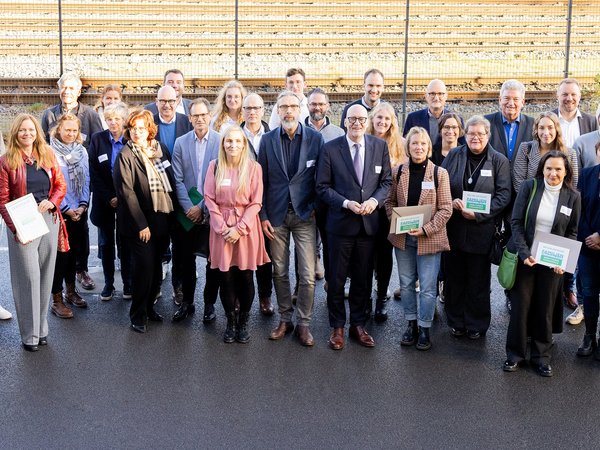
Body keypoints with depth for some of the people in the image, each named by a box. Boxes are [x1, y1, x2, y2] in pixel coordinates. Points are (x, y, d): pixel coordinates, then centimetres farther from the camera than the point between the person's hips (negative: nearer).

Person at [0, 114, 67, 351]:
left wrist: (51, 201, -10)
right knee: (28, 277, -3)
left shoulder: (48, 155, 7)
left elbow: (61, 185, 11)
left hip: (49, 220, 4)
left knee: (45, 276, 9)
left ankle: (41, 328, 21)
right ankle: (29, 335, 7)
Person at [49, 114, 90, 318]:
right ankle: (57, 299, 5)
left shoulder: (81, 151, 6)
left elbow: (86, 180, 7)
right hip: (59, 213, -5)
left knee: (73, 252, 14)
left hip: (78, 212, 5)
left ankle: (70, 291, 28)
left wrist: (82, 205, -4)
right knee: (61, 253, -3)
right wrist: (66, 209, -12)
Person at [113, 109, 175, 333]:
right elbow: (126, 192, -12)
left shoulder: (161, 150, 8)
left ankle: (149, 306, 28)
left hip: (162, 220, 5)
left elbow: (170, 182, 13)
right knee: (144, 267, -5)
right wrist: (141, 224, -14)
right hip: (140, 222, -5)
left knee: (156, 267, 11)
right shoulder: (126, 155, -9)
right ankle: (138, 315, 9)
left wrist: (171, 214, 6)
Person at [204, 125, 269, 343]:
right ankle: (230, 322, 18)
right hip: (221, 228, 1)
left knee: (245, 277, 3)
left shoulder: (254, 167, -3)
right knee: (226, 277, 3)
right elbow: (209, 199, 0)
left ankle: (243, 322, 18)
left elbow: (255, 202, -4)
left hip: (246, 227, -1)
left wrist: (239, 228, -12)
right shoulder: (214, 166, 2)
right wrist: (223, 228, -9)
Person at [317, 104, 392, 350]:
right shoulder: (330, 148, -5)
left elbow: (386, 181, 6)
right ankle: (337, 327, 20)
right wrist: (346, 203, -17)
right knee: (336, 278, 6)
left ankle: (358, 325, 26)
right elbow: (323, 187, -4)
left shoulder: (380, 146, 3)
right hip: (340, 222, -2)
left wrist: (375, 200, -12)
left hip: (369, 222, 2)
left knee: (363, 278, 12)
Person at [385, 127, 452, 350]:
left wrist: (426, 229, -17)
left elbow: (446, 208, -7)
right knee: (406, 283, 13)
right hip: (403, 237, 3)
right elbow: (390, 201, 10)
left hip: (429, 238, -3)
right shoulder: (399, 172, 2)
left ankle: (424, 329, 14)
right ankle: (411, 324, 27)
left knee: (428, 286, 1)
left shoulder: (439, 173, -6)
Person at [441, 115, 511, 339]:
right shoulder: (453, 155, 6)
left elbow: (504, 195, -6)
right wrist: (451, 201, -12)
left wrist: (478, 214, -15)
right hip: (454, 227, 2)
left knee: (478, 281, 5)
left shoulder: (499, 161, -1)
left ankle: (477, 325, 20)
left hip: (481, 229, -2)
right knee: (454, 277, 8)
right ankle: (456, 322, 23)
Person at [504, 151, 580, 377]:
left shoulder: (573, 196, -1)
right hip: (524, 256, -1)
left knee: (545, 308, 8)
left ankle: (541, 355, 22)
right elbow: (516, 222, -6)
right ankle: (515, 353, 18)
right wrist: (524, 253, -17)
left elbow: (572, 232, 5)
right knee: (520, 305, 3)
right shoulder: (529, 187, -5)